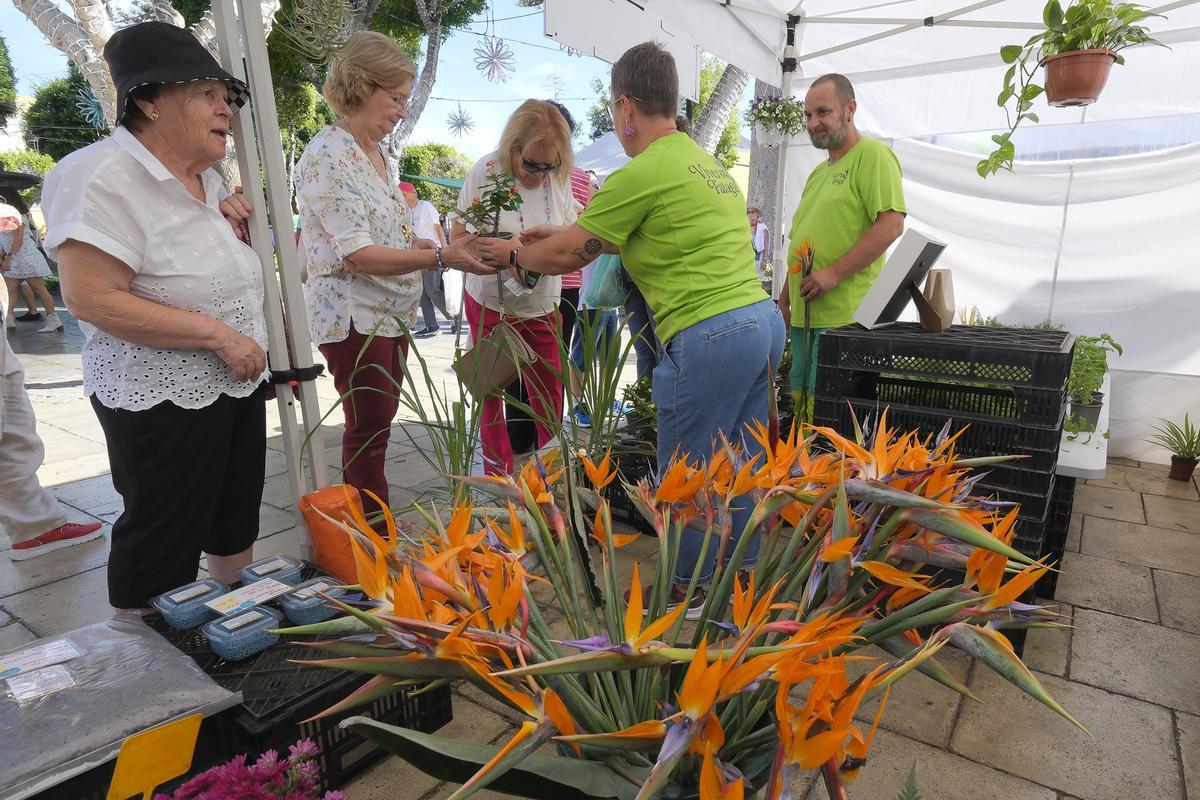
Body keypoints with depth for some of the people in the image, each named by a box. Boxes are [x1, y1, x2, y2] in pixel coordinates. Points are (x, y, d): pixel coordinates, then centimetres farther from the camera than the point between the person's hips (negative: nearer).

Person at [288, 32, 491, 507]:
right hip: (354, 317, -9)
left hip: (390, 312, 9)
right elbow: (356, 254, -24)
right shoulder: (327, 156, -16)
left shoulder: (374, 153, 12)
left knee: (378, 422, 15)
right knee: (370, 428, -1)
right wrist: (440, 258, -28)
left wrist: (415, 243, 6)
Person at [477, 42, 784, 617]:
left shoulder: (643, 173, -10)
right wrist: (569, 234, 33)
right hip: (763, 318, 10)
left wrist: (513, 254, 17)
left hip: (709, 336, -9)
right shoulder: (705, 161, 19)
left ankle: (691, 590, 21)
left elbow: (565, 255, -3)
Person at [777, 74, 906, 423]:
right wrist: (786, 298, 20)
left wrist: (834, 273, -20)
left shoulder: (872, 154, -4)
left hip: (844, 315, -9)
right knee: (802, 397, 12)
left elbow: (891, 224, -15)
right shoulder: (819, 172, 22)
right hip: (804, 314, 9)